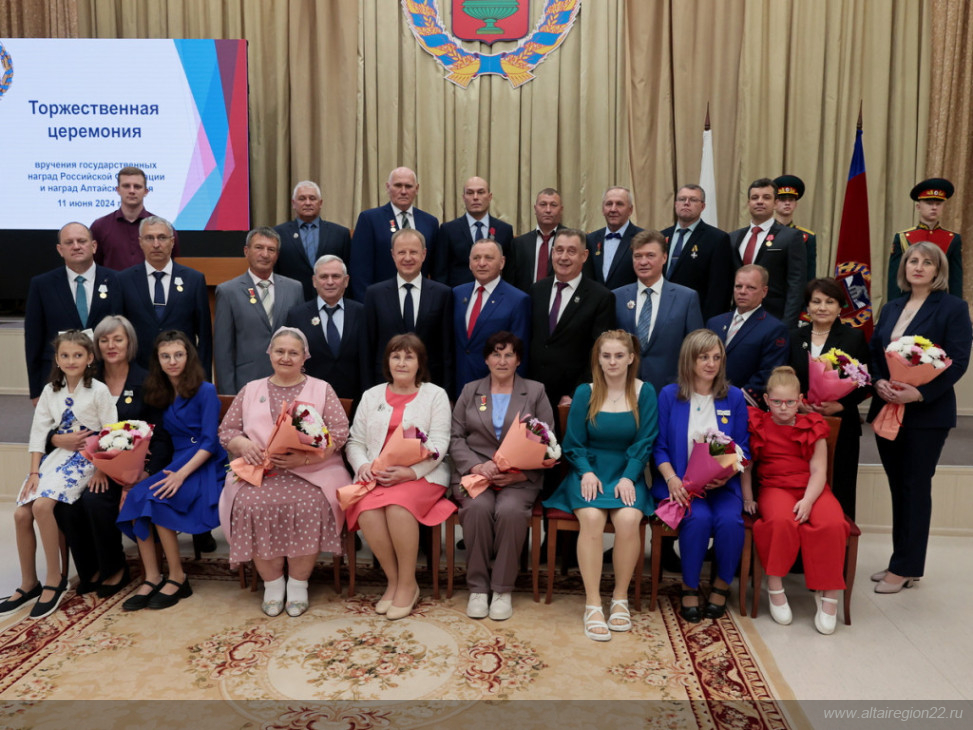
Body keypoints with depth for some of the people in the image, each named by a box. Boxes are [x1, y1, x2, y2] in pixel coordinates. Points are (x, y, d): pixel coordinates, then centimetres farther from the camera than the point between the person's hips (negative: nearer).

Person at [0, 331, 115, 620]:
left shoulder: (98, 390, -6)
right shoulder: (50, 391, 9)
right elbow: (38, 433, 6)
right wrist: (34, 472, -4)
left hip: (86, 458, -5)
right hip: (57, 455, 6)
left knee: (42, 505, -26)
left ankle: (55, 580, -12)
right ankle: (28, 584, 7)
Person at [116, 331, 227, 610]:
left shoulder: (205, 391, -5)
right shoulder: (160, 395, 14)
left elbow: (210, 442, -12)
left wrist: (182, 473, -24)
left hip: (205, 467, -5)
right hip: (175, 464, 6)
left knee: (153, 500, -28)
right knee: (134, 496, -22)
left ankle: (177, 579, -14)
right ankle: (152, 578, -15)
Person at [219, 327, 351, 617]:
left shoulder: (322, 389, 9)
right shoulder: (251, 390, 18)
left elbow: (339, 432, -2)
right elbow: (226, 430, 14)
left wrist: (304, 456, -17)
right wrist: (244, 444, -10)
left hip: (311, 471, -2)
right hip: (259, 471, 2)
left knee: (308, 506, -31)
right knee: (252, 505, -28)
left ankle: (298, 583, -10)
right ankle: (272, 583, -8)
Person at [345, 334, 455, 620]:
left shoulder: (435, 395, 7)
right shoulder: (371, 396, 18)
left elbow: (439, 443, -4)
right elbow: (355, 441, 14)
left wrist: (410, 472, -18)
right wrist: (362, 465, -9)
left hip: (422, 475, -3)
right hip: (376, 475, 3)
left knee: (398, 506, -34)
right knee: (367, 511, -29)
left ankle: (408, 583, -14)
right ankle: (393, 580, -9)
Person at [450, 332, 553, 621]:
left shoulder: (535, 392, 12)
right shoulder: (470, 391, 16)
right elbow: (456, 438, 8)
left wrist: (522, 473, -10)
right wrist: (477, 466, -11)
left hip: (520, 477, -1)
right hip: (474, 472, 1)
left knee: (510, 511, -32)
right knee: (478, 508, -31)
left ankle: (503, 589, -15)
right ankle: (477, 587, -14)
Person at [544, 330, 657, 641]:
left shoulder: (645, 393, 3)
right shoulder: (585, 393, 3)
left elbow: (644, 442, -1)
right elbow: (573, 444, 4)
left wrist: (628, 477, -15)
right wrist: (587, 472, -13)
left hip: (626, 473, 0)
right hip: (589, 471, 0)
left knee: (628, 519, -30)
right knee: (591, 517, -31)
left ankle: (620, 598, -9)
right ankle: (593, 603, -21)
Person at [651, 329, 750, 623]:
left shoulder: (734, 397, 7)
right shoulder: (669, 395, 3)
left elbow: (742, 448, 8)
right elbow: (659, 446, 2)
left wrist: (727, 474, -11)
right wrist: (672, 479, -15)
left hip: (722, 484, 2)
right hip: (680, 482, -1)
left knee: (730, 520, -28)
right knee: (698, 518, -31)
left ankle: (722, 585, 1)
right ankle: (690, 587, -5)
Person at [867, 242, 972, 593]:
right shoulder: (891, 308, 14)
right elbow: (873, 352, 11)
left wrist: (920, 393, -21)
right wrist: (879, 382, -8)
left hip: (927, 413, -5)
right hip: (887, 410, 5)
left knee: (915, 487, 1)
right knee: (898, 486, 10)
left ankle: (905, 567, 10)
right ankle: (903, 562, 21)